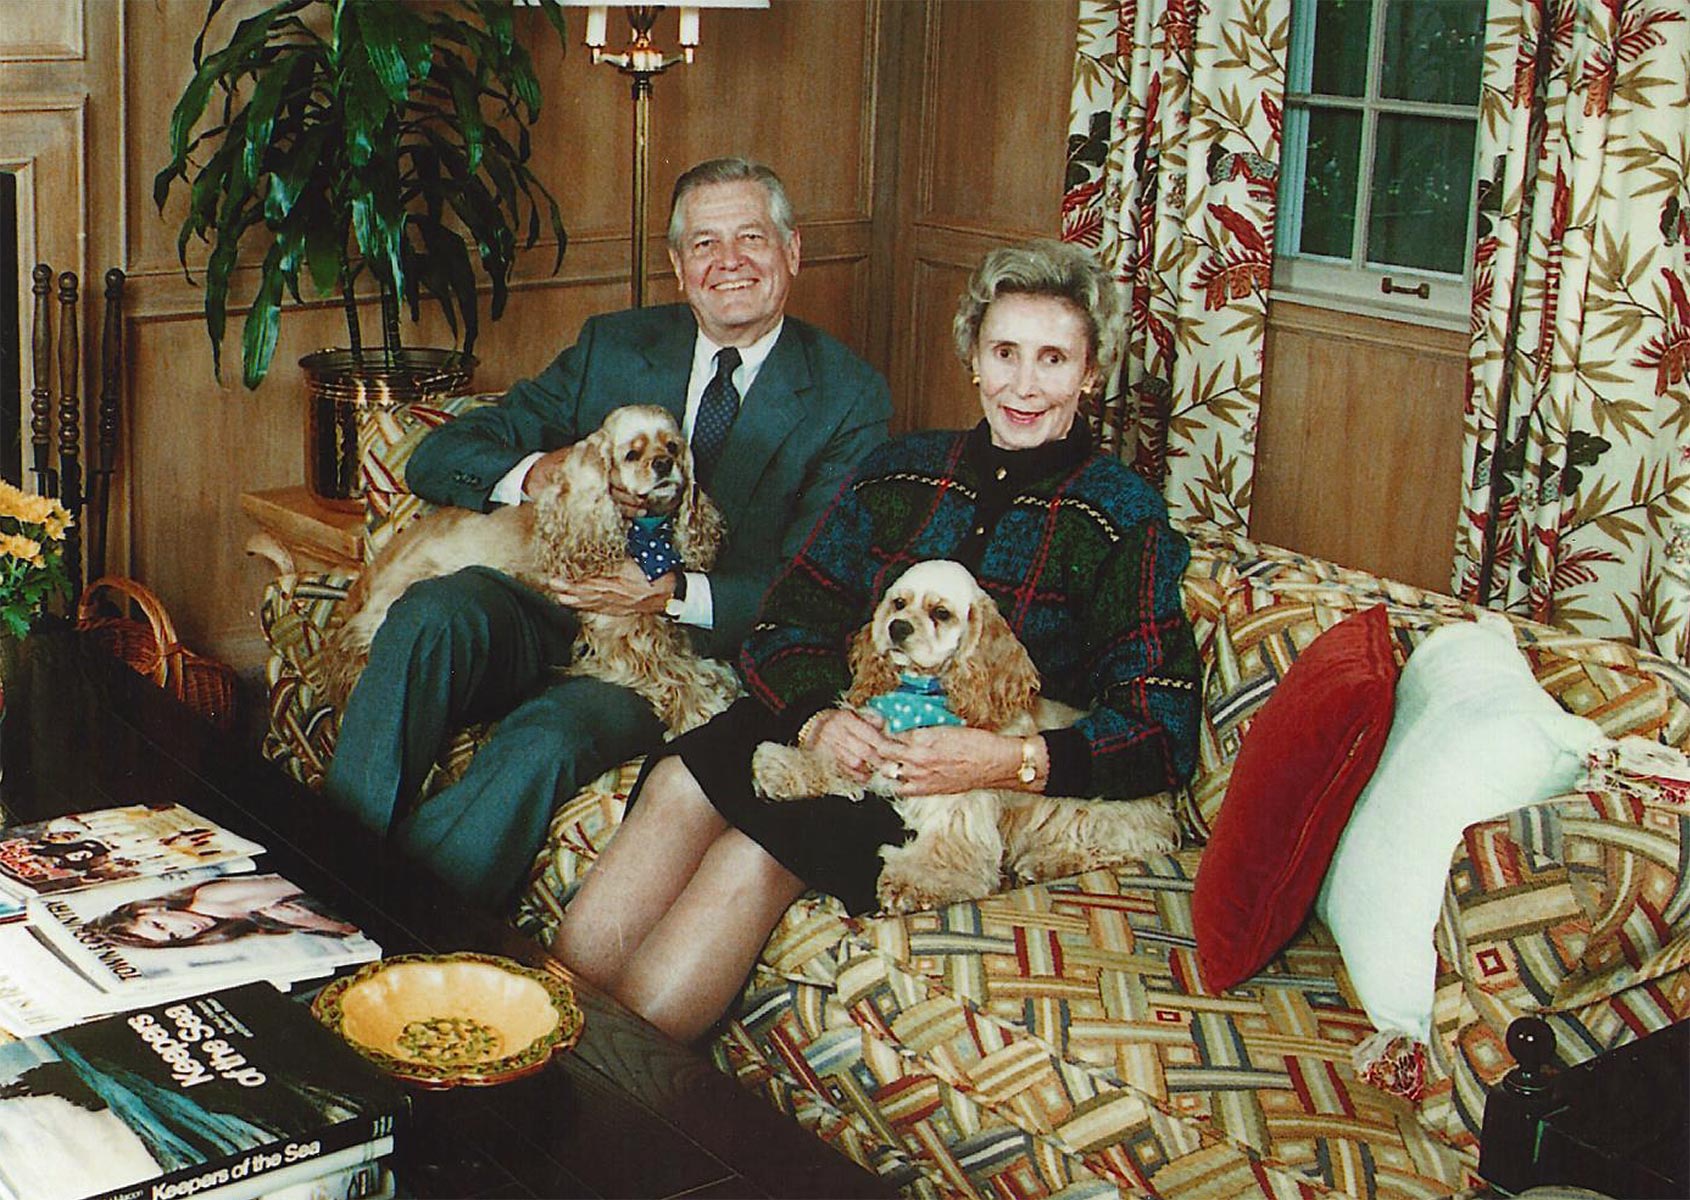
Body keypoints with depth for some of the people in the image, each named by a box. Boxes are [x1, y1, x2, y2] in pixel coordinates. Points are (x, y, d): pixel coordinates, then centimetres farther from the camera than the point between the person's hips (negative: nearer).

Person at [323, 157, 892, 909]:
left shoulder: (850, 398, 5)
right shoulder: (612, 346, 15)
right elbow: (437, 458, 11)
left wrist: (678, 595, -20)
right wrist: (537, 472, -12)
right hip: (554, 618, 4)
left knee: (545, 737, -34)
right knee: (434, 612, -30)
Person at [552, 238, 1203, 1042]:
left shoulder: (1120, 515, 4)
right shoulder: (903, 470, 16)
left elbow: (1162, 734, -6)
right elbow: (790, 616, 10)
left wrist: (1016, 760, -23)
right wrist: (816, 714, -13)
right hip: (849, 725, 4)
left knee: (761, 847, -32)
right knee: (682, 782, -29)